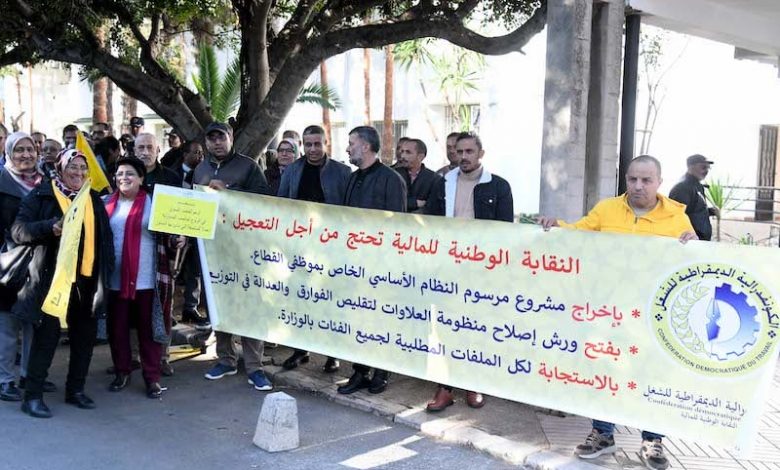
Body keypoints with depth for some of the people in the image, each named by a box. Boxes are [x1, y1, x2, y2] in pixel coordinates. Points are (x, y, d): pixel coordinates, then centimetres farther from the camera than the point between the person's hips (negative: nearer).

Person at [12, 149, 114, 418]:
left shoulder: (94, 200, 14)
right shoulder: (41, 195, 0)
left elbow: (105, 238, 15)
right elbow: (19, 231, -8)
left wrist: (105, 271, 4)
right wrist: (50, 227, -25)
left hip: (87, 280, 5)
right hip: (52, 278, -5)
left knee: (85, 335, 9)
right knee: (47, 336, -2)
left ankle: (75, 390, 24)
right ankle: (32, 395, 8)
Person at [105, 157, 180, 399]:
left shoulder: (154, 203, 0)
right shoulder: (106, 204, 8)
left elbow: (167, 233, 2)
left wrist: (177, 239, -17)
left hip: (147, 279, -3)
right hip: (114, 279, 3)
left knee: (149, 329, 3)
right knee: (117, 328, 11)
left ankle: (152, 377, 11)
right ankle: (122, 372, 26)